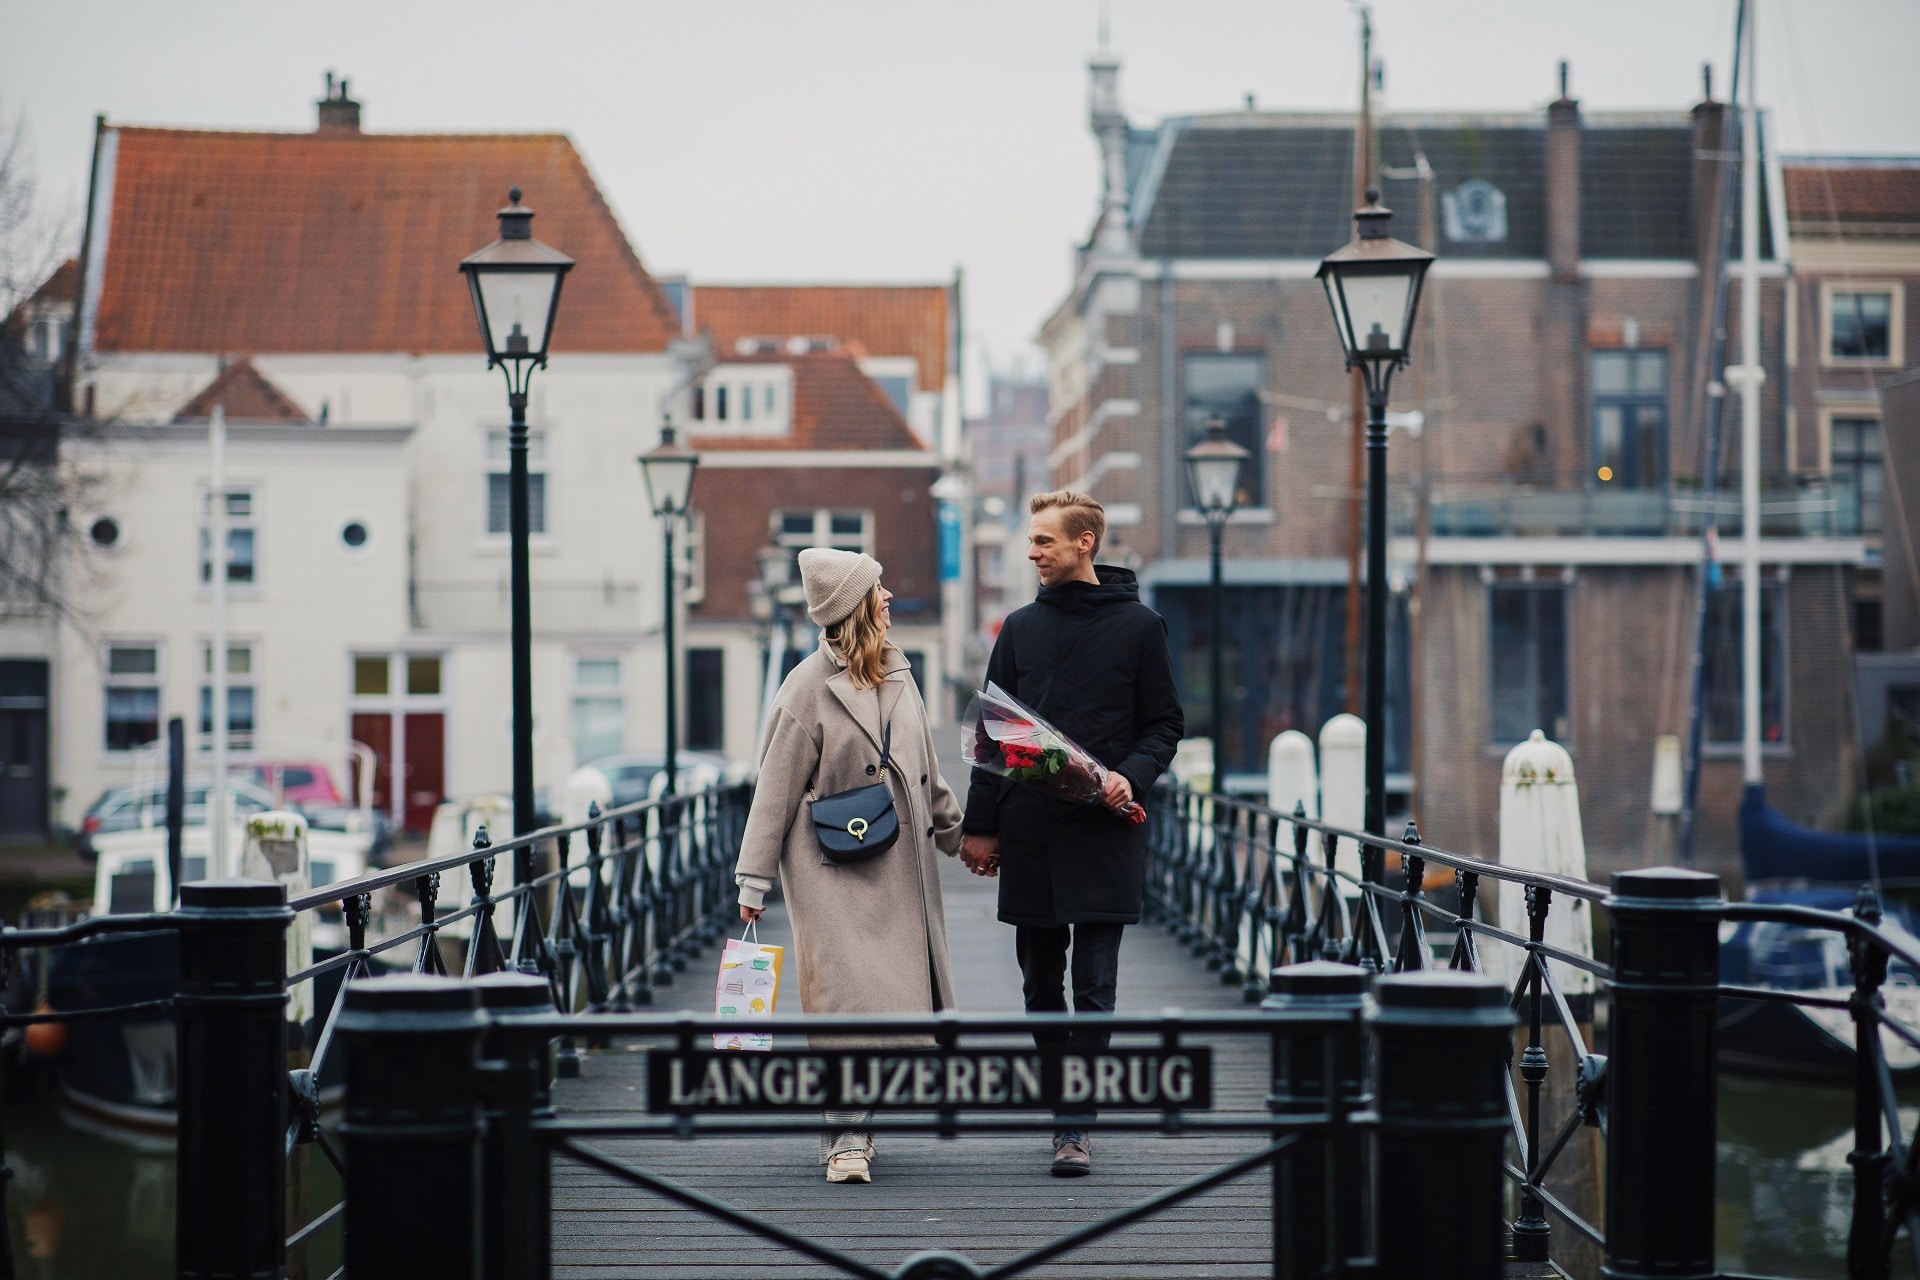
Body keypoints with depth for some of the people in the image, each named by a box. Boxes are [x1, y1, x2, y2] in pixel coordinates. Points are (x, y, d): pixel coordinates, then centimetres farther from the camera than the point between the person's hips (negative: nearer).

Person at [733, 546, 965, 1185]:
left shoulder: (898, 677, 9)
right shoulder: (810, 687, -9)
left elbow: (925, 771, 21)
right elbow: (776, 788, -7)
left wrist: (958, 836, 28)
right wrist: (754, 880, -8)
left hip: (899, 865, 6)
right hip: (833, 868, -6)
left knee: (896, 989, 5)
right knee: (848, 992, -11)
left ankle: (853, 1123, 16)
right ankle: (847, 1139, -8)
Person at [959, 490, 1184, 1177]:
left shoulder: (1138, 626, 2)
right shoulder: (1020, 628, 11)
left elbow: (1165, 725, 4)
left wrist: (1130, 775, -15)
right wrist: (980, 825, 8)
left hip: (1105, 832, -4)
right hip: (1029, 834, 4)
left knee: (1094, 986, -6)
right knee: (1041, 984, 8)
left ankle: (1074, 1125, -6)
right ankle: (1070, 1105, 19)